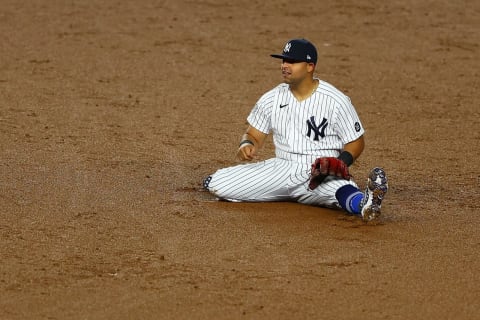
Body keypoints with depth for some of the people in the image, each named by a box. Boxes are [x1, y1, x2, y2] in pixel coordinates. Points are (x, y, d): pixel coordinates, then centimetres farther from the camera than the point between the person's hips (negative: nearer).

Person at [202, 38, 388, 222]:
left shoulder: (336, 101, -5)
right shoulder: (271, 99, 8)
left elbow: (356, 141, 0)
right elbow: (254, 135, 16)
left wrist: (341, 163, -20)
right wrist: (246, 145, -10)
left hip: (322, 173, -5)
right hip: (283, 169, 5)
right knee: (215, 184, -11)